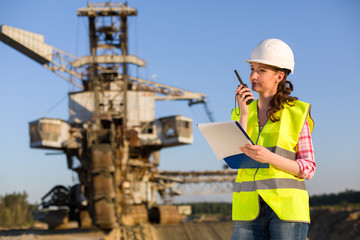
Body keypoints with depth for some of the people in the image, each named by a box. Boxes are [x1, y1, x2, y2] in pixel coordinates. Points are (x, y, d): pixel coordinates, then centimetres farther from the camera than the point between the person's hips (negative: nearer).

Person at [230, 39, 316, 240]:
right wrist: (244, 114, -7)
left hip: (287, 208, -3)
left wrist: (270, 157, -19)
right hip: (250, 209, 4)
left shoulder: (296, 113, 2)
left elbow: (308, 168, -2)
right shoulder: (240, 114, 13)